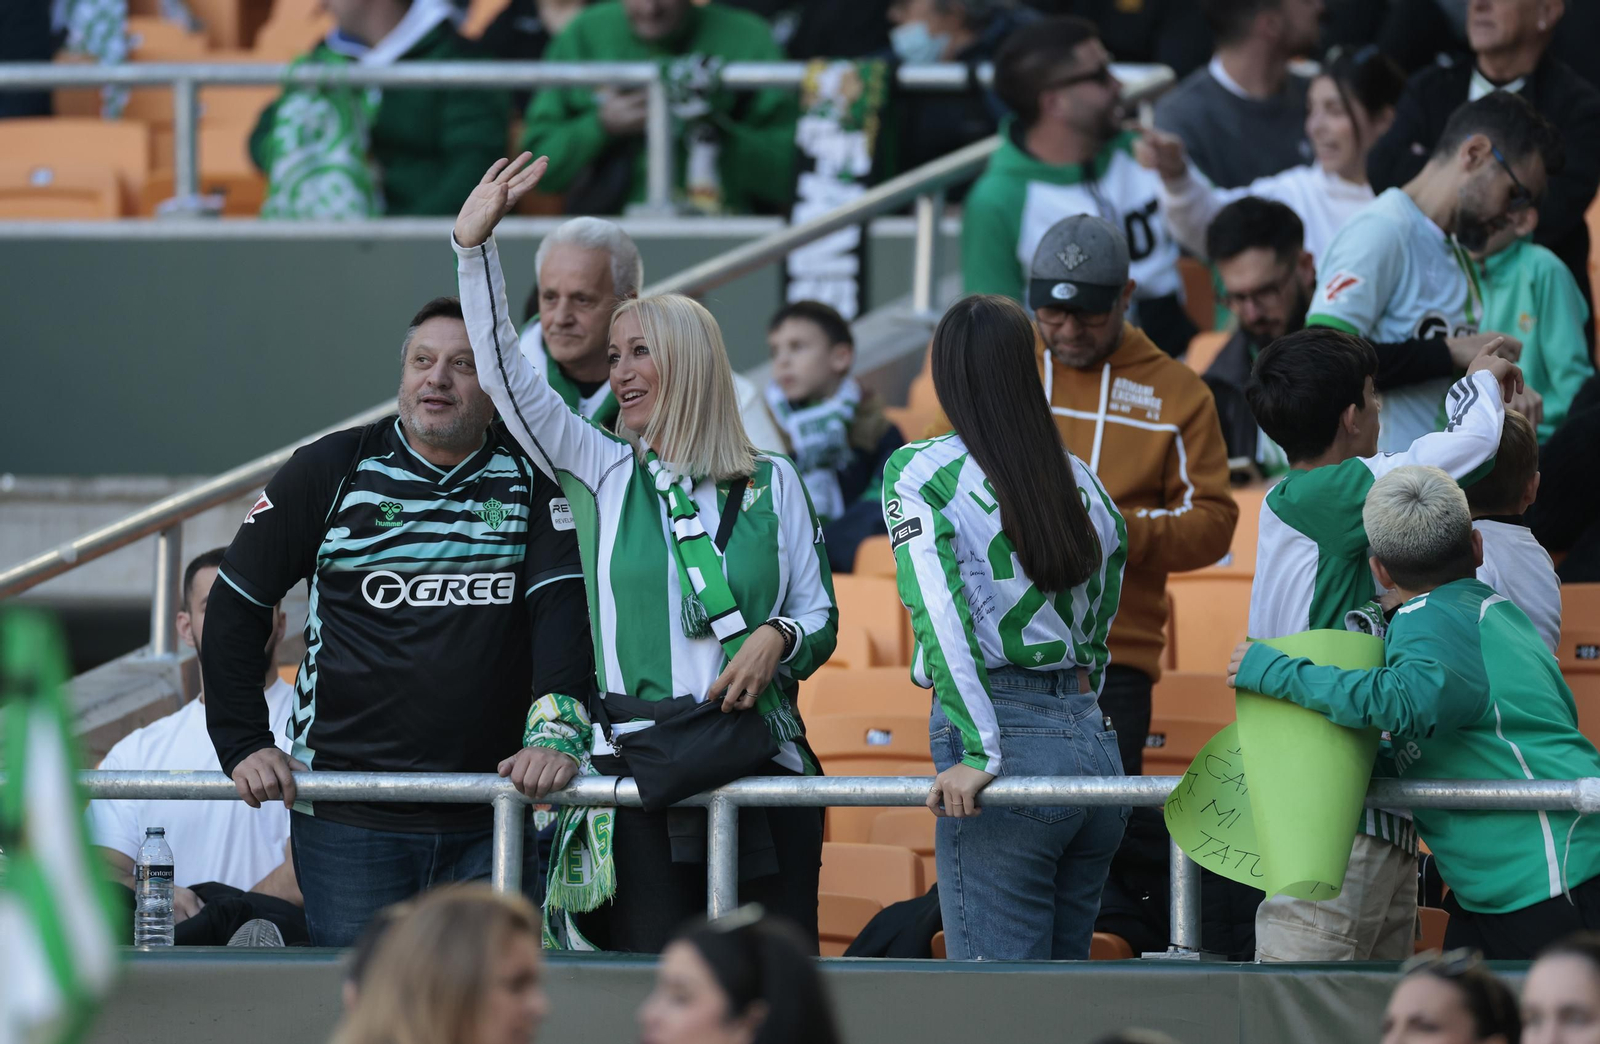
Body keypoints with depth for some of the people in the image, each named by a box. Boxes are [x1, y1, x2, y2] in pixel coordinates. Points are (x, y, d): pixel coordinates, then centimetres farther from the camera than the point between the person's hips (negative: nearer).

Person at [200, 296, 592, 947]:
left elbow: (563, 606, -5)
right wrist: (244, 745, -1)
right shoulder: (332, 471, 3)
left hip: (494, 820, 0)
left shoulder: (530, 479, 5)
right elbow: (236, 602, 7)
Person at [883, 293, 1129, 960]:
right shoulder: (1079, 479, 15)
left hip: (1009, 734, -6)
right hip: (1096, 742, 6)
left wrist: (979, 754, -17)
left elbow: (942, 612, -14)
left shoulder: (919, 473, -2)